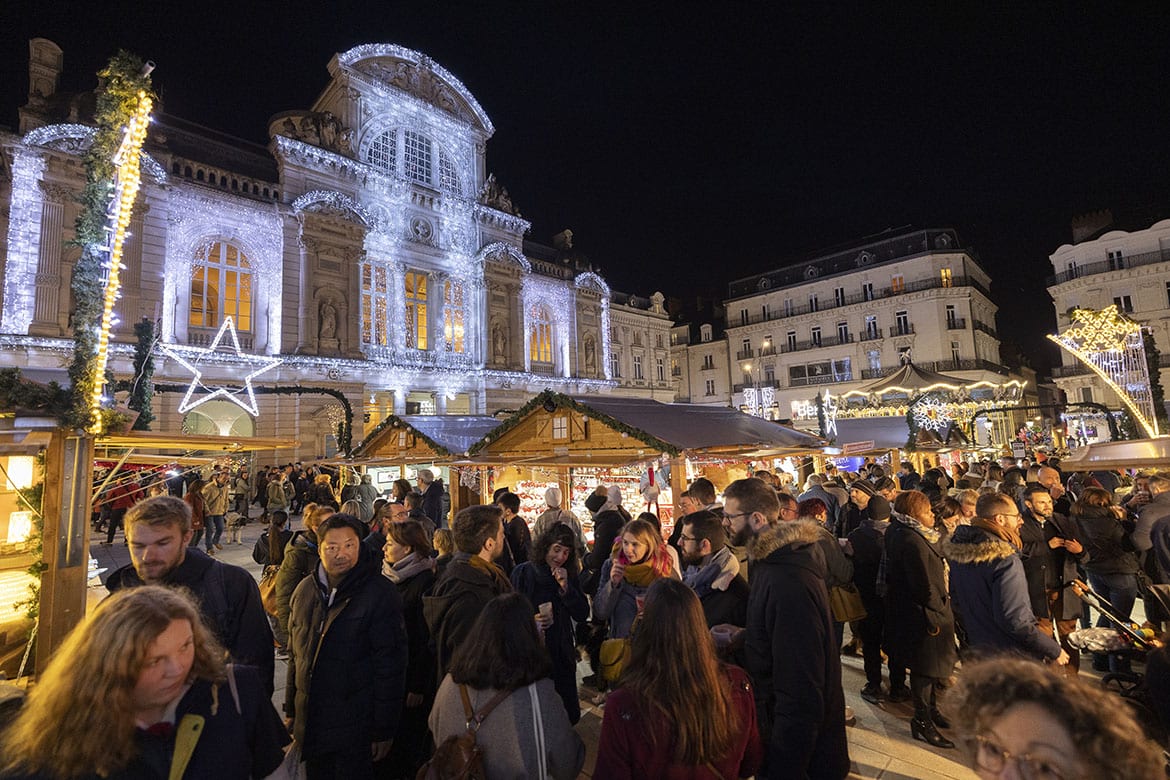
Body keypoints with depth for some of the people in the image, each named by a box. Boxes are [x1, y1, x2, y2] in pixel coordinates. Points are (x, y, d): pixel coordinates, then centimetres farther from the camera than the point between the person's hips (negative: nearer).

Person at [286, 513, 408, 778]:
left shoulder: (381, 593, -17)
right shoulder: (305, 589, 2)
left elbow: (390, 666, -15)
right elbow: (295, 654, 13)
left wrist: (384, 731, -13)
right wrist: (290, 710, 13)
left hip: (355, 727, -5)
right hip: (309, 723, 6)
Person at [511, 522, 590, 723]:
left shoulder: (569, 576, 4)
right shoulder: (523, 573, -9)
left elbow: (582, 615, -2)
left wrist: (565, 587, -15)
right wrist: (530, 621, -25)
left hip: (562, 654, 4)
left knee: (570, 715, 10)